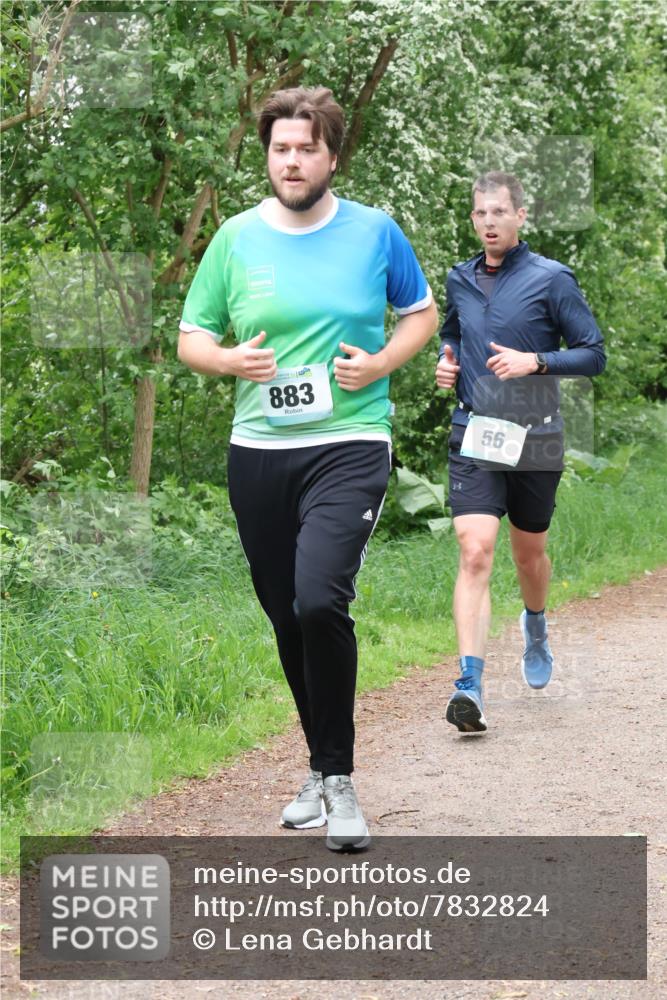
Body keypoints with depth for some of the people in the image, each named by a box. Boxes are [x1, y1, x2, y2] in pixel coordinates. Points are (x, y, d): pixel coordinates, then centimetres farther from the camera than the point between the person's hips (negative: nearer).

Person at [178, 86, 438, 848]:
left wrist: (381, 364, -5)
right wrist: (230, 360, -12)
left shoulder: (375, 232, 2)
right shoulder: (236, 238, 5)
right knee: (287, 620, 10)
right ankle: (320, 769, 29)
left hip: (349, 444, -3)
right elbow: (191, 338, 10)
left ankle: (339, 779, -7)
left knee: (320, 601, -22)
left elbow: (422, 314, 14)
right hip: (259, 450, 3)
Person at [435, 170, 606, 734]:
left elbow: (594, 354, -5)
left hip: (534, 439, -1)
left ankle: (536, 626, 49)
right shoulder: (460, 281, 9)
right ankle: (470, 684, -22)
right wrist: (448, 360, 7)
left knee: (530, 551, 16)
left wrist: (535, 361, -19)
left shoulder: (551, 279, -4)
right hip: (474, 438, 1)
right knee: (475, 552, -15)